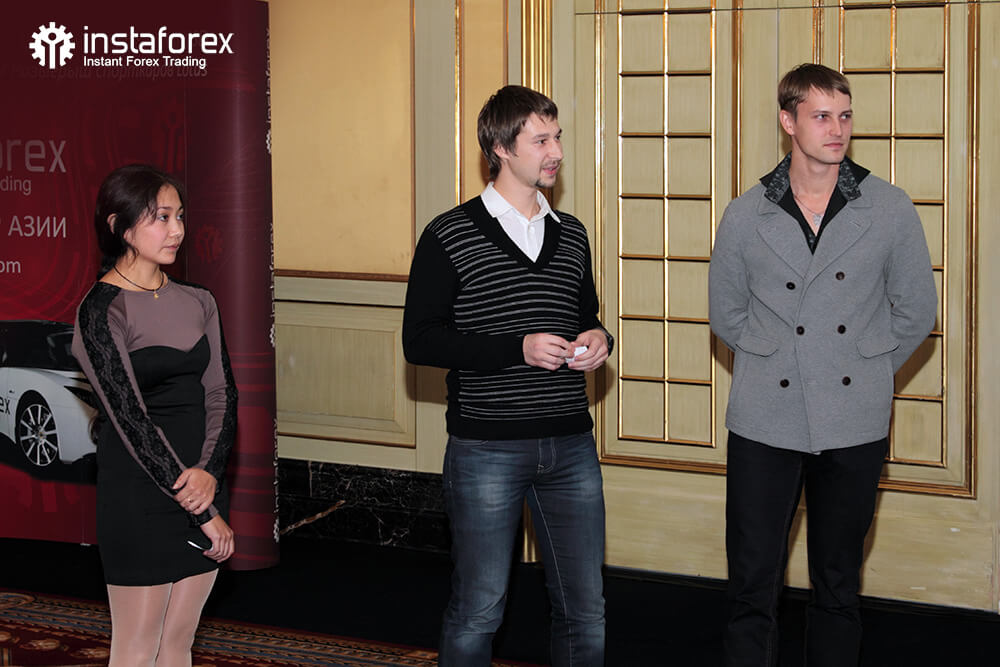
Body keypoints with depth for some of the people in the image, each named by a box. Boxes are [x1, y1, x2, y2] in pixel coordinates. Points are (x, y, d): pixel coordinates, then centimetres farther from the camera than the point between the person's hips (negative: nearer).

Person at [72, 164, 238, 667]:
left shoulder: (197, 303, 10)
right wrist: (203, 513, -14)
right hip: (138, 494, -6)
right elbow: (130, 418, -14)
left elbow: (222, 394, 6)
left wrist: (210, 471, -13)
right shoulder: (102, 310, -10)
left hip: (200, 483, 6)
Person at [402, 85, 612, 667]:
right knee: (478, 611, 2)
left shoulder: (571, 235, 13)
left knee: (587, 611, 7)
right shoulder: (450, 237, -4)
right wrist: (518, 349, -17)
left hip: (570, 444, 5)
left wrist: (598, 340, 1)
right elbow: (420, 340, -8)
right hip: (487, 449, -5)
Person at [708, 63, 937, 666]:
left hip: (854, 428, 0)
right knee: (753, 585, 0)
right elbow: (726, 313, 14)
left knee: (839, 584, 10)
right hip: (764, 425, 0)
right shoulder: (746, 216, 2)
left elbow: (917, 311, 9)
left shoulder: (890, 209, 2)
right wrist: (774, 360, 7)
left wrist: (868, 369, 6)